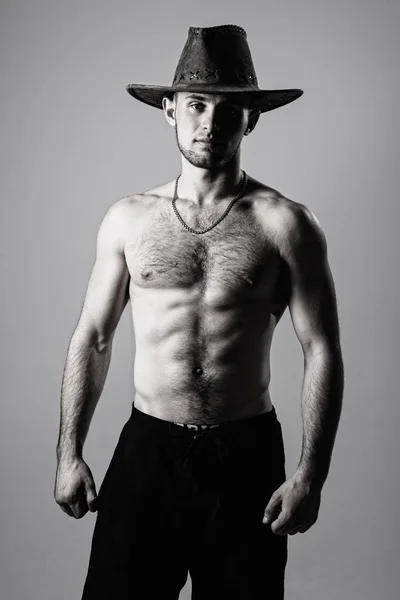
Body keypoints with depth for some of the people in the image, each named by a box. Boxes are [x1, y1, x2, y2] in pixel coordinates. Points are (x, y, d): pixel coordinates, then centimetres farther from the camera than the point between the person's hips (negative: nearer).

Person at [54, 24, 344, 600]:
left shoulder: (285, 224, -4)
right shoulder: (129, 218, 3)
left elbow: (322, 353, -4)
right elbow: (92, 339, 7)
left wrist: (311, 475, -9)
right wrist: (69, 454, 4)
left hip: (248, 454, -1)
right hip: (148, 447, 2)